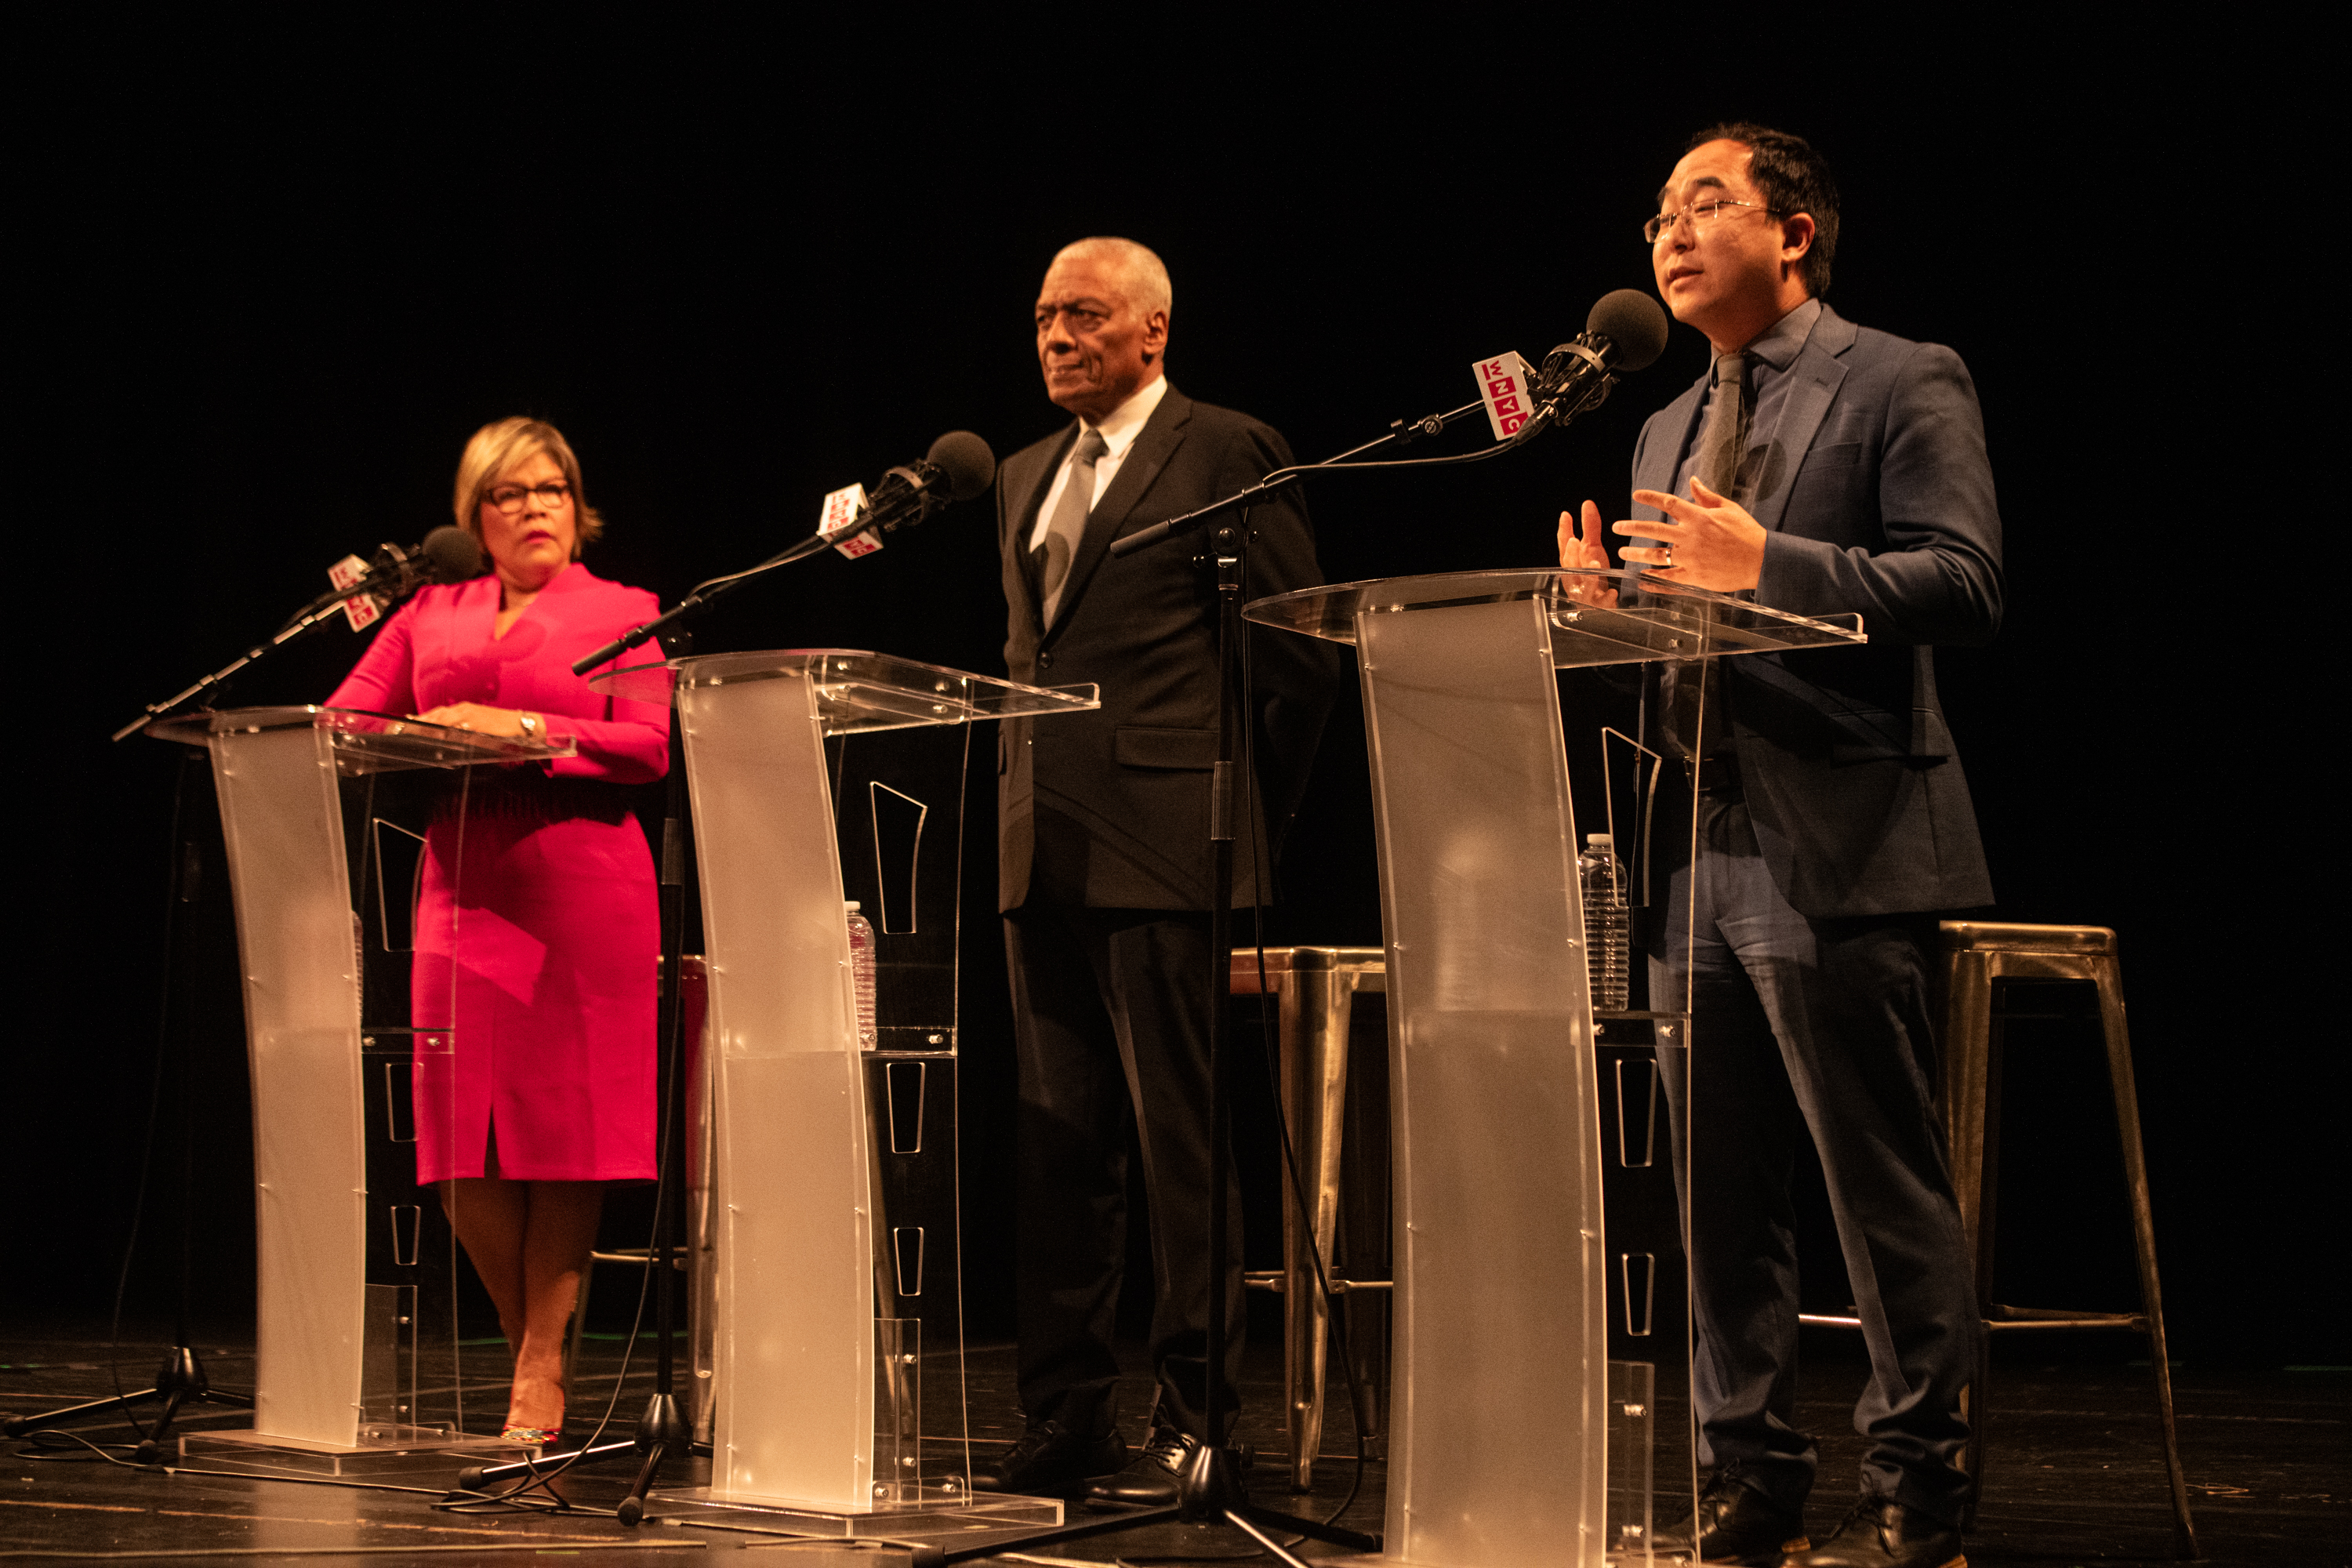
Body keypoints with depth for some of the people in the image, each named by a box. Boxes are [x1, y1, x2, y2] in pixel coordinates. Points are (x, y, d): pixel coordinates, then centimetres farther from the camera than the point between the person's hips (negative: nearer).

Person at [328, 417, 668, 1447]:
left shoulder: (622, 612, 10)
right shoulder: (433, 615, 19)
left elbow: (649, 746, -4)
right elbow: (341, 719, 10)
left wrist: (523, 728, -14)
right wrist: (402, 741, -12)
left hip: (584, 892, -3)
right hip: (463, 889, 3)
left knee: (563, 1132, -6)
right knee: (463, 1147, -2)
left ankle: (540, 1374, 0)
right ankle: (537, 1353, 13)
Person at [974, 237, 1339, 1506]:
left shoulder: (1227, 454, -3)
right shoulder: (1024, 477, 20)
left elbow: (1299, 651, -3)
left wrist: (1245, 814, 2)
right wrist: (1022, 790, 16)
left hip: (1167, 851, -7)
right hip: (1040, 854, 7)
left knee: (1184, 1147, -4)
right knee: (1058, 1146, 8)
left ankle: (1192, 1417, 1)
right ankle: (1066, 1414, 13)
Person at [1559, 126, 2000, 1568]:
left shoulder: (1902, 383, -1)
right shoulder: (1668, 430, 21)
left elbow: (1964, 585, -13)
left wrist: (1768, 563, -21)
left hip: (1841, 852, -7)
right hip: (1704, 851, 8)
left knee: (1887, 1190, -4)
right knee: (1721, 1192, 9)